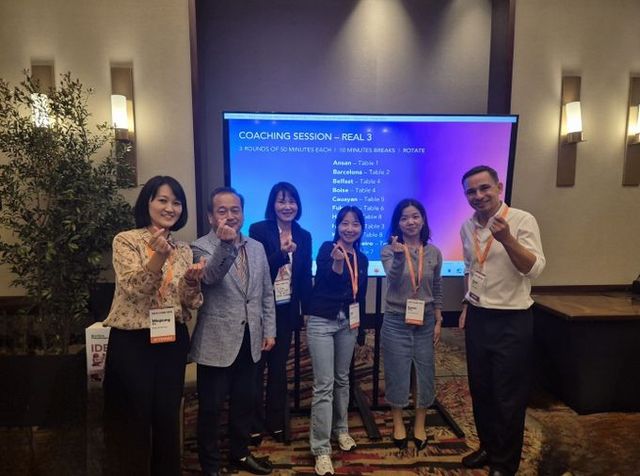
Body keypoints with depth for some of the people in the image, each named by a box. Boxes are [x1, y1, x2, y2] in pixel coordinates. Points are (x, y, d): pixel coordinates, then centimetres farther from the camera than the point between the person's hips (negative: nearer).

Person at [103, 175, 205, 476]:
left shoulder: (184, 250, 7)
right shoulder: (126, 241, -6)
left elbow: (190, 304, 5)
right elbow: (133, 288, -19)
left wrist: (192, 281, -16)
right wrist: (158, 257, -33)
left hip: (173, 343, 4)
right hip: (131, 343, -4)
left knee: (167, 419, 16)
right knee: (133, 421, 9)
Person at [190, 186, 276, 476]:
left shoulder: (257, 248, 7)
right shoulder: (200, 248, -9)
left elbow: (267, 293, 11)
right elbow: (210, 277, -31)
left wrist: (269, 330, 7)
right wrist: (224, 243, -47)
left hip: (249, 340, 5)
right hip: (216, 343, -5)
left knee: (244, 402, 19)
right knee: (211, 408, 9)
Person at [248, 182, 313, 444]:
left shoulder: (303, 236, 5)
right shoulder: (258, 230, -8)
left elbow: (305, 276, 7)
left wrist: (307, 311, 7)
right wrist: (282, 253, -29)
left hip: (286, 310, 4)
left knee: (279, 366, 14)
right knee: (256, 366, 8)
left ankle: (276, 421, 29)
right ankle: (254, 424, 24)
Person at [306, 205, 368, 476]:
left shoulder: (362, 259, 8)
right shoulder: (327, 248, -9)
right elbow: (326, 282, -21)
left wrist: (360, 325, 16)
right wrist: (337, 262, -38)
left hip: (347, 323, 5)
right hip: (322, 322, -5)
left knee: (342, 379, 18)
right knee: (324, 385, -4)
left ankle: (340, 430, 37)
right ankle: (321, 449, 6)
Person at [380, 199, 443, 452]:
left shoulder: (434, 252, 1)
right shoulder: (389, 250, -8)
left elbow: (437, 290, 8)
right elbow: (394, 279, -25)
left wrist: (438, 321, 7)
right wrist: (399, 255, -43)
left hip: (425, 322, 3)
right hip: (396, 321, -3)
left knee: (425, 371, 11)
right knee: (397, 371, 8)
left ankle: (420, 424, 32)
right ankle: (398, 423, 30)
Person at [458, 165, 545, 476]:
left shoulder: (522, 220, -12)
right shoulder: (467, 227, 5)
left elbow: (535, 269, -21)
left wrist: (506, 239, -34)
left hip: (512, 321, -5)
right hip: (478, 318, 6)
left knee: (508, 397, 8)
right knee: (480, 390, 17)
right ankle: (488, 448, 38)